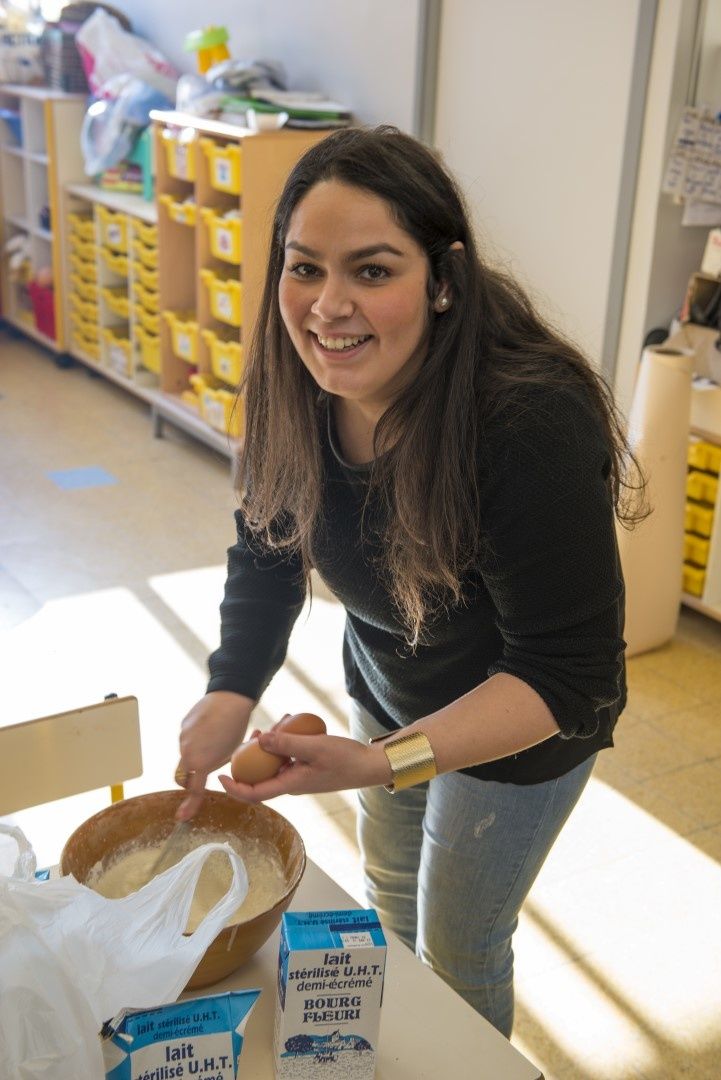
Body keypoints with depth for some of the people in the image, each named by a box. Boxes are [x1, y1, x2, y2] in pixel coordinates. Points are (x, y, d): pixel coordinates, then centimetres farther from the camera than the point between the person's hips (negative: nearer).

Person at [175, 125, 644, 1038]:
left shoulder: (534, 425, -39)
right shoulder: (295, 388, -19)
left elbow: (567, 675, -33)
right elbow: (268, 550, -6)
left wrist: (389, 761, -45)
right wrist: (230, 693, -22)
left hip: (516, 727, -6)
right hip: (384, 690, 7)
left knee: (458, 950, 14)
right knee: (390, 892, 30)